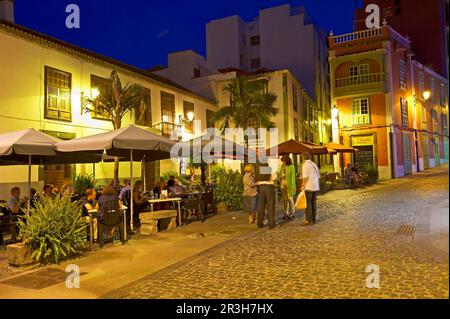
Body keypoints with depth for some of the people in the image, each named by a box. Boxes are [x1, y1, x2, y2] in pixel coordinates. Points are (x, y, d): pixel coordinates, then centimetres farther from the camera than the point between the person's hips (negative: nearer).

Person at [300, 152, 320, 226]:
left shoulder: (305, 165, -9)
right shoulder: (314, 164, 13)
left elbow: (305, 177, -15)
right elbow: (318, 176, 15)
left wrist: (303, 186, -8)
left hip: (308, 187, -7)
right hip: (316, 187, 7)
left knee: (308, 204, -2)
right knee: (313, 203, 12)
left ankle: (309, 220, -1)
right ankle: (313, 219, 17)